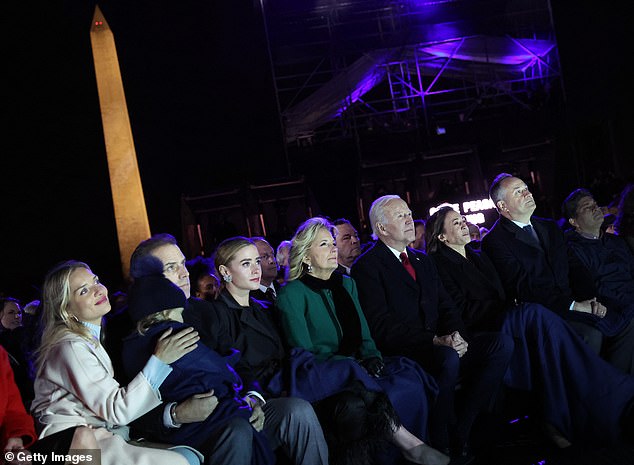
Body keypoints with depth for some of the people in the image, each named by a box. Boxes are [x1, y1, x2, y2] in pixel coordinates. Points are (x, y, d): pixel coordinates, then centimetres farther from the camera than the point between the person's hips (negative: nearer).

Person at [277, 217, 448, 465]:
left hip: (357, 368, 5)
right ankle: (406, 440, -26)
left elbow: (364, 335, 16)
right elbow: (303, 353, -7)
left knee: (410, 377, -27)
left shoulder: (346, 283, 17)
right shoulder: (292, 294, -3)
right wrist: (351, 365, -18)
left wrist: (372, 357, -8)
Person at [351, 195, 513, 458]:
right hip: (402, 354, -7)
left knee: (502, 343, -12)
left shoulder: (422, 261, 21)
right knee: (448, 358, -35)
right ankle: (440, 445, -13)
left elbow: (445, 306, 14)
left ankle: (461, 431, -8)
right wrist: (435, 340, -21)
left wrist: (457, 335, -8)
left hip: (442, 345, 8)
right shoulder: (367, 266, -4)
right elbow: (382, 325, -14)